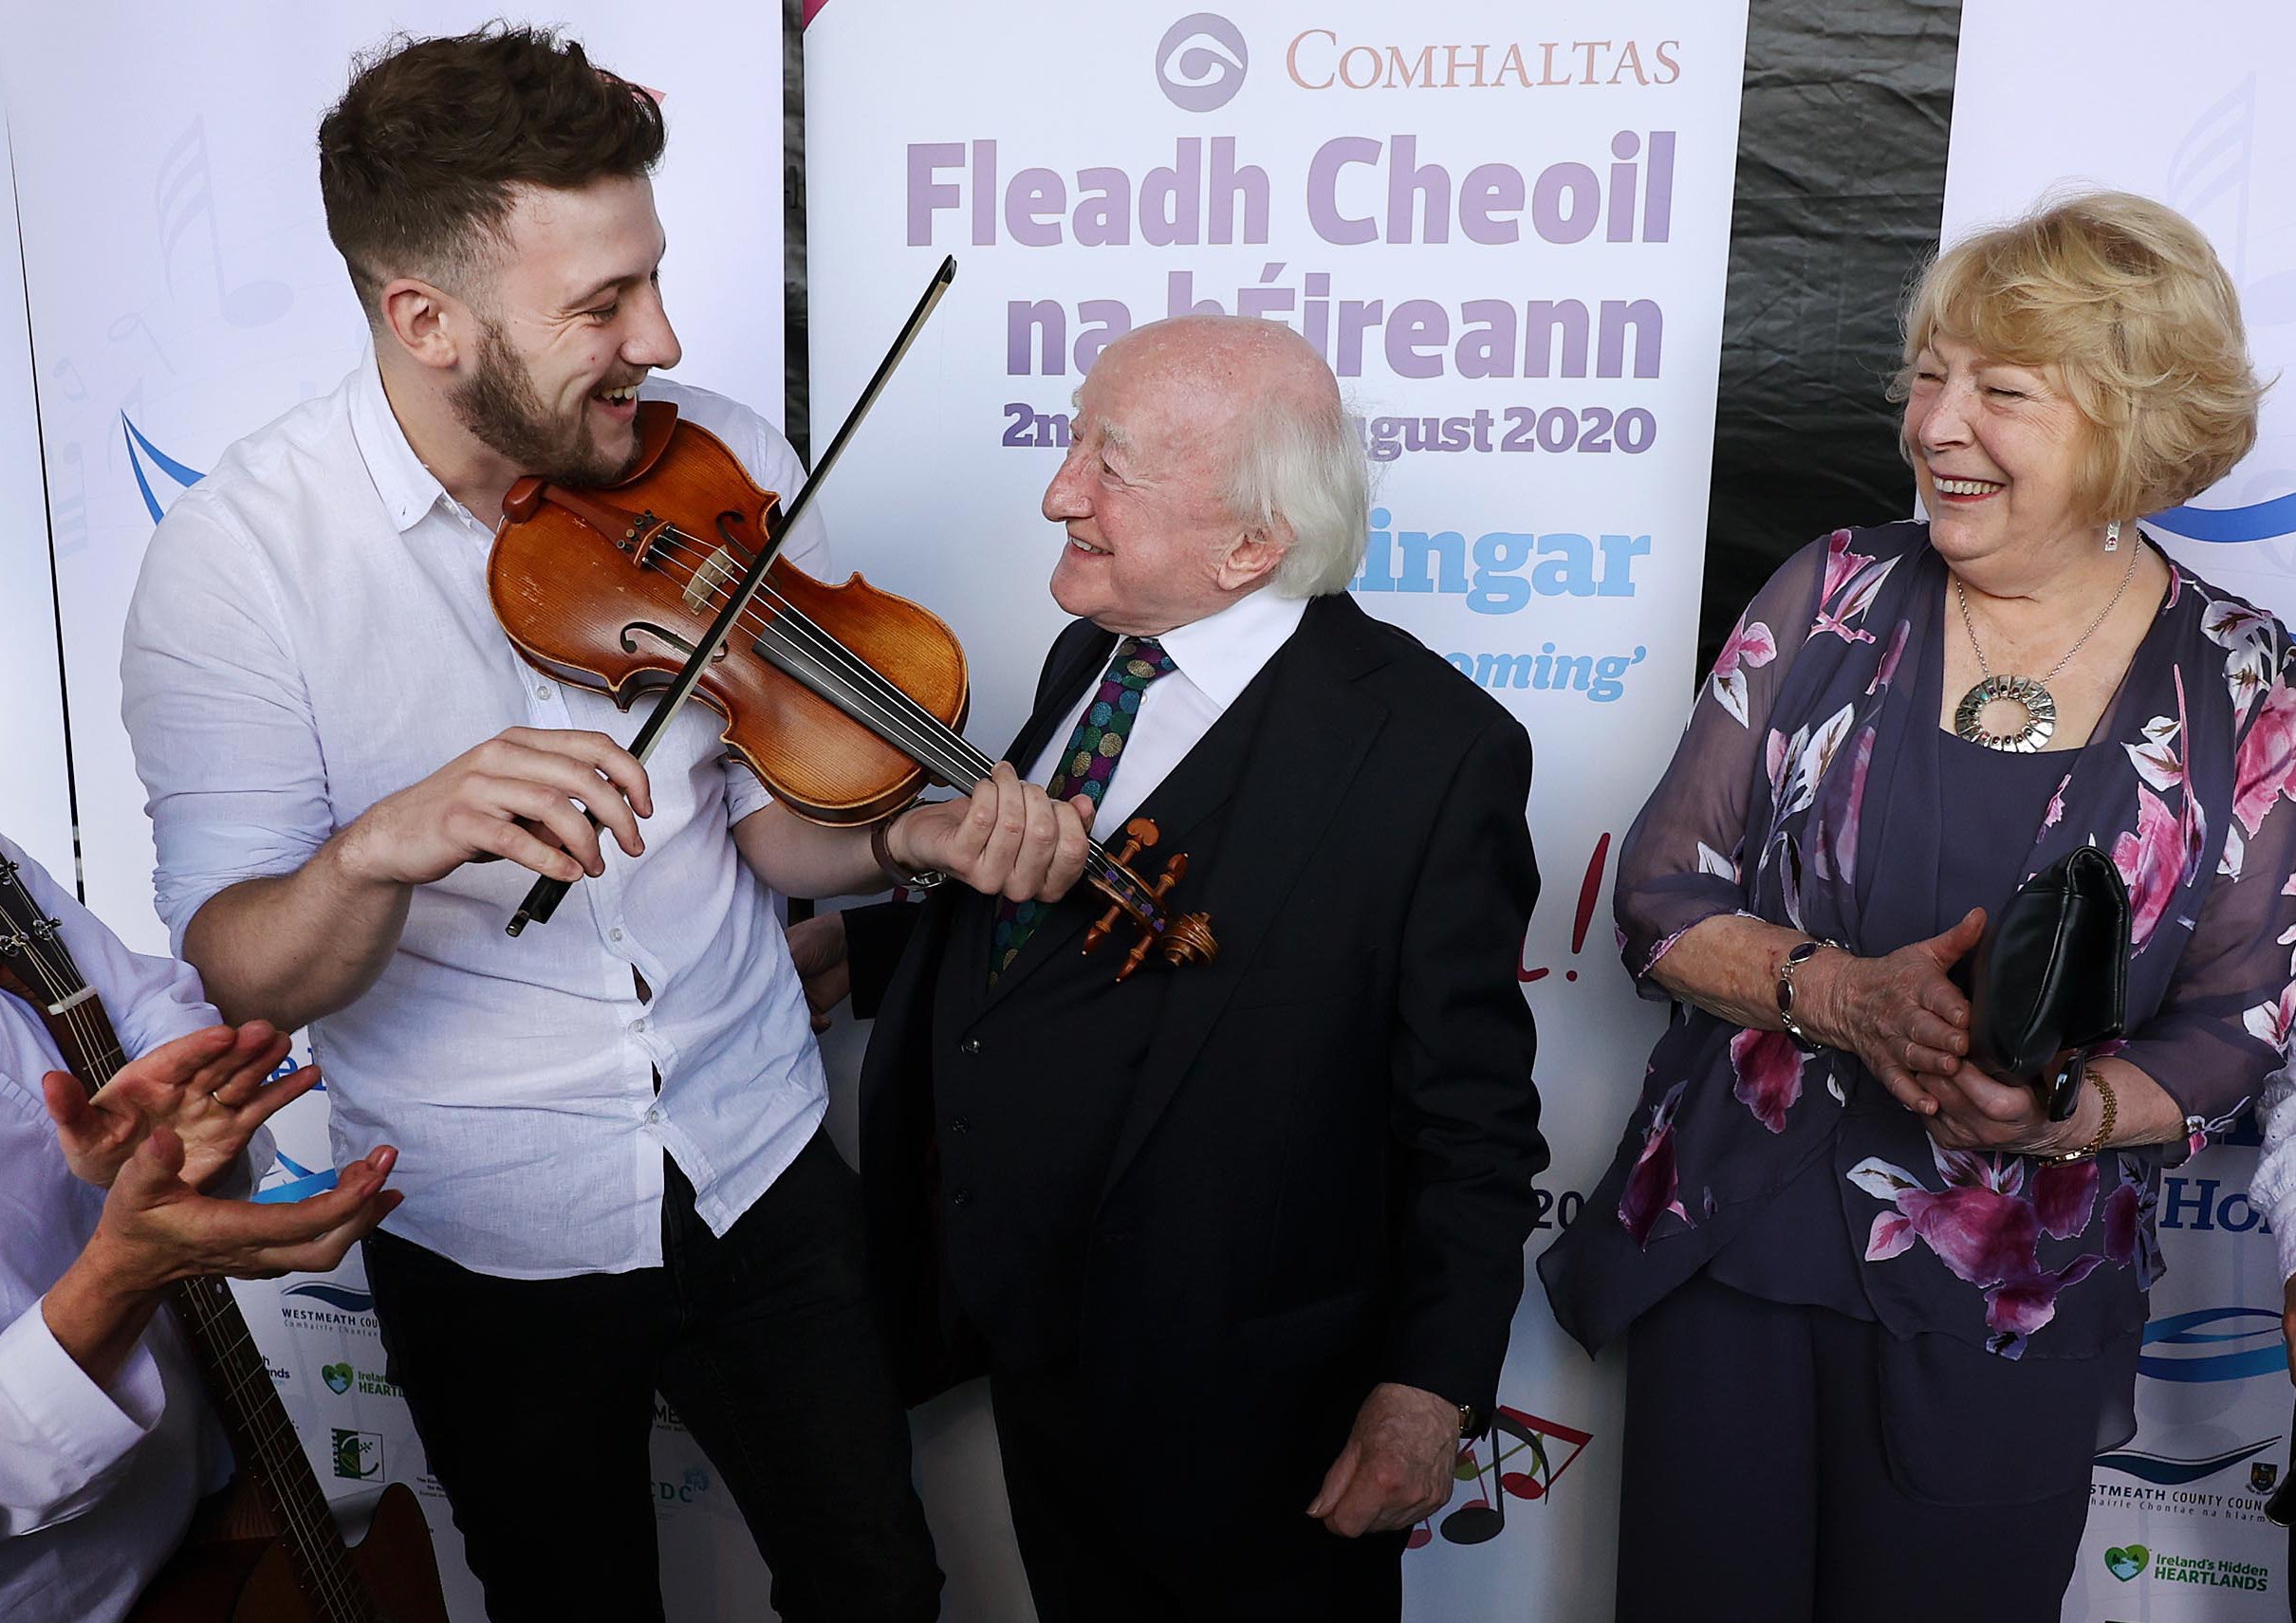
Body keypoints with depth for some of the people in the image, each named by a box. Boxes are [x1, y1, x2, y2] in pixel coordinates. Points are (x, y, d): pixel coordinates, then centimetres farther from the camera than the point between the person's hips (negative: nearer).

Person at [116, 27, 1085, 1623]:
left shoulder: (723, 462, -9)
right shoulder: (236, 557, -17)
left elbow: (768, 807, -3)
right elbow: (236, 972, -17)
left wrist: (915, 836, -24)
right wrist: (381, 850, -39)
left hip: (762, 1178, 2)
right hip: (488, 1245, -2)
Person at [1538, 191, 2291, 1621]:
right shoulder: (1834, 597, -4)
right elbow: (1663, 901, -3)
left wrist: (2067, 1111, -21)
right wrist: (1842, 995, -20)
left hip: (2011, 1330, 0)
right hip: (1732, 1248, 1)